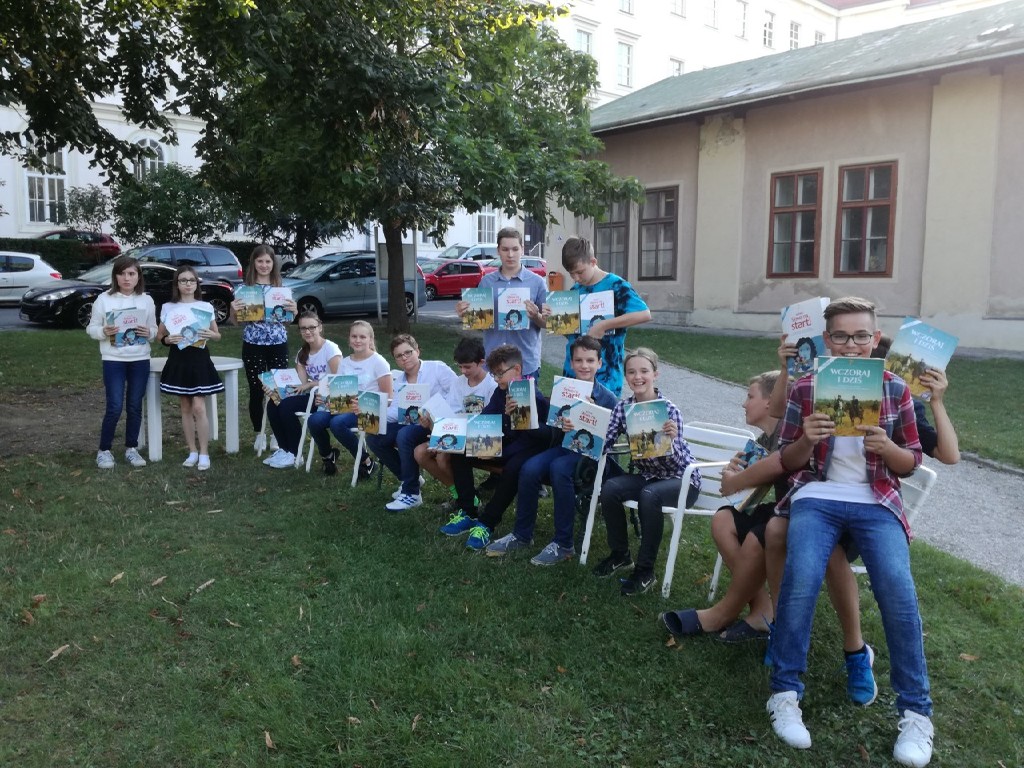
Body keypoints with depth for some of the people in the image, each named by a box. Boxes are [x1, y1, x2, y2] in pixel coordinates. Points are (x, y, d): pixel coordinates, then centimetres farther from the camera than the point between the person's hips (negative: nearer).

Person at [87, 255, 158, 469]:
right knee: (115, 407, -5)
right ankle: (104, 450, 10)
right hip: (113, 360, -2)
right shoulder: (104, 299, -2)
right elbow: (91, 328, 0)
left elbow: (154, 329, 9)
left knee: (135, 406, 8)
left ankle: (131, 448, 20)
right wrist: (104, 332, -20)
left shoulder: (146, 300, 5)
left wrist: (148, 332, -13)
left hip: (140, 360, 2)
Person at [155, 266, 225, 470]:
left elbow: (218, 335, 7)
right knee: (186, 408, 8)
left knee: (199, 407, -7)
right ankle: (192, 451, 17)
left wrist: (211, 335, -16)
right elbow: (159, 336, 9)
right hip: (178, 360, 2)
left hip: (199, 359, -2)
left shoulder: (206, 307, 2)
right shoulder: (168, 308, 4)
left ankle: (204, 453, 1)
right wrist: (167, 339, -13)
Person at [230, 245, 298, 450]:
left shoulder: (281, 287, 5)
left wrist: (293, 310, -10)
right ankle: (259, 434, 21)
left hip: (278, 344, 1)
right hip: (253, 345, -1)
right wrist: (233, 310, -17)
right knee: (256, 391, 5)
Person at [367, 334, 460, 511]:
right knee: (374, 437, -6)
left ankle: (412, 493, -19)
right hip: (412, 424, 7)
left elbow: (457, 392, -17)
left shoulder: (437, 368, -5)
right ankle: (409, 478, 10)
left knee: (404, 435, -33)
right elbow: (395, 412, 2)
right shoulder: (399, 382, 14)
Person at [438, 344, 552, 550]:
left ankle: (486, 524, -26)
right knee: (459, 452, -7)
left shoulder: (535, 398, -15)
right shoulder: (500, 392, 7)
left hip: (526, 449, -8)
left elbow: (545, 435, -23)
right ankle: (466, 514, -6)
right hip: (502, 447, 8)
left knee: (512, 469, -40)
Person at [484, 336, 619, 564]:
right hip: (565, 445, 4)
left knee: (559, 468, -35)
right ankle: (522, 535, -6)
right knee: (529, 468, -25)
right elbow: (553, 432, 11)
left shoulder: (608, 399, -2)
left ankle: (564, 544, -24)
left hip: (591, 453, -4)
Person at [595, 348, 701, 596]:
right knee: (609, 489, -21)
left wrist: (671, 439, -44)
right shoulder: (623, 407, -6)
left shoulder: (669, 410, -19)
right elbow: (604, 444, -11)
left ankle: (645, 571, -18)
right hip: (647, 476, 5)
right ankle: (620, 554, 2)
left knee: (649, 495, -34)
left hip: (681, 480, -5)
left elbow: (677, 460, -24)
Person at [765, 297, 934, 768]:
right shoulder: (805, 388, 6)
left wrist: (885, 447, -12)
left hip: (877, 503, 1)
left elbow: (911, 462, 11)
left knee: (898, 588, -24)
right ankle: (785, 693, -12)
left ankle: (916, 711, -9)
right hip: (817, 497, -1)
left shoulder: (895, 389, 8)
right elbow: (787, 462, 9)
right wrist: (807, 438, -14)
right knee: (801, 579, -28)